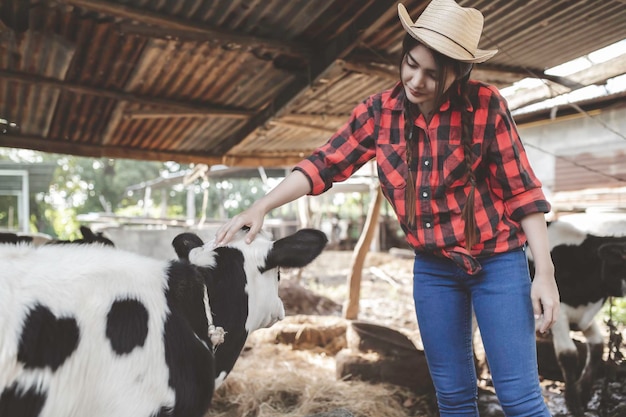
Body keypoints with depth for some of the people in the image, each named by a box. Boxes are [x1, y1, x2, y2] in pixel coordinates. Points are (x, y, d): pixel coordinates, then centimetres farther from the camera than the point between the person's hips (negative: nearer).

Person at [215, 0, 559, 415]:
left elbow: (522, 189, -9)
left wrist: (544, 272, -11)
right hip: (433, 267, 3)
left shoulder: (485, 104, -13)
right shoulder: (381, 111, -4)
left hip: (497, 260, -3)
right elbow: (325, 163, -3)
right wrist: (261, 206, -14)